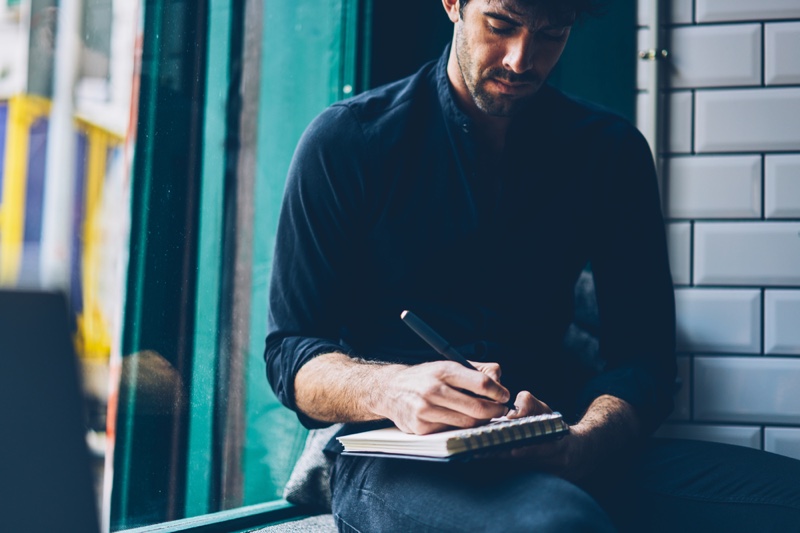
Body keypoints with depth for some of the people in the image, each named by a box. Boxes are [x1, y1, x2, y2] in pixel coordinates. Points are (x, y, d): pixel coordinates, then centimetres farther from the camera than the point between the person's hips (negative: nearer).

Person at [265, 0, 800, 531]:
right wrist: (391, 390, -24)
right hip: (399, 458, -3)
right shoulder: (346, 141, 1)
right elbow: (290, 352, -1)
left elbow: (642, 358, 2)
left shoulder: (612, 152, 9)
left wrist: (574, 448, -21)